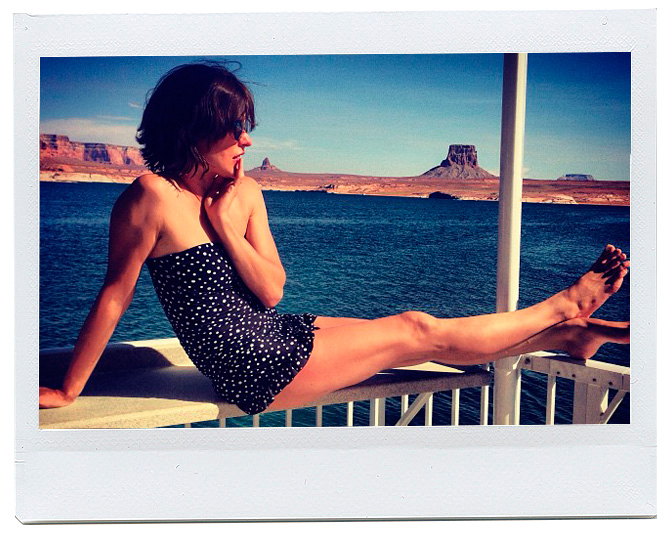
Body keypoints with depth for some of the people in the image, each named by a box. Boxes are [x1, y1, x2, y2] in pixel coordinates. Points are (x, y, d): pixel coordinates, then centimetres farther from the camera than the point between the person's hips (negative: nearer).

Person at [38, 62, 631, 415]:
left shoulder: (245, 193, 1)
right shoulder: (151, 197, -19)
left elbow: (271, 291, -3)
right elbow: (114, 296, -14)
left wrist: (224, 225, -14)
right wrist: (67, 392, -10)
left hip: (275, 333, 6)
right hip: (258, 370, -6)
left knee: (414, 326, 1)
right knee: (416, 334, -2)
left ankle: (566, 333, 15)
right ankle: (563, 308, 13)